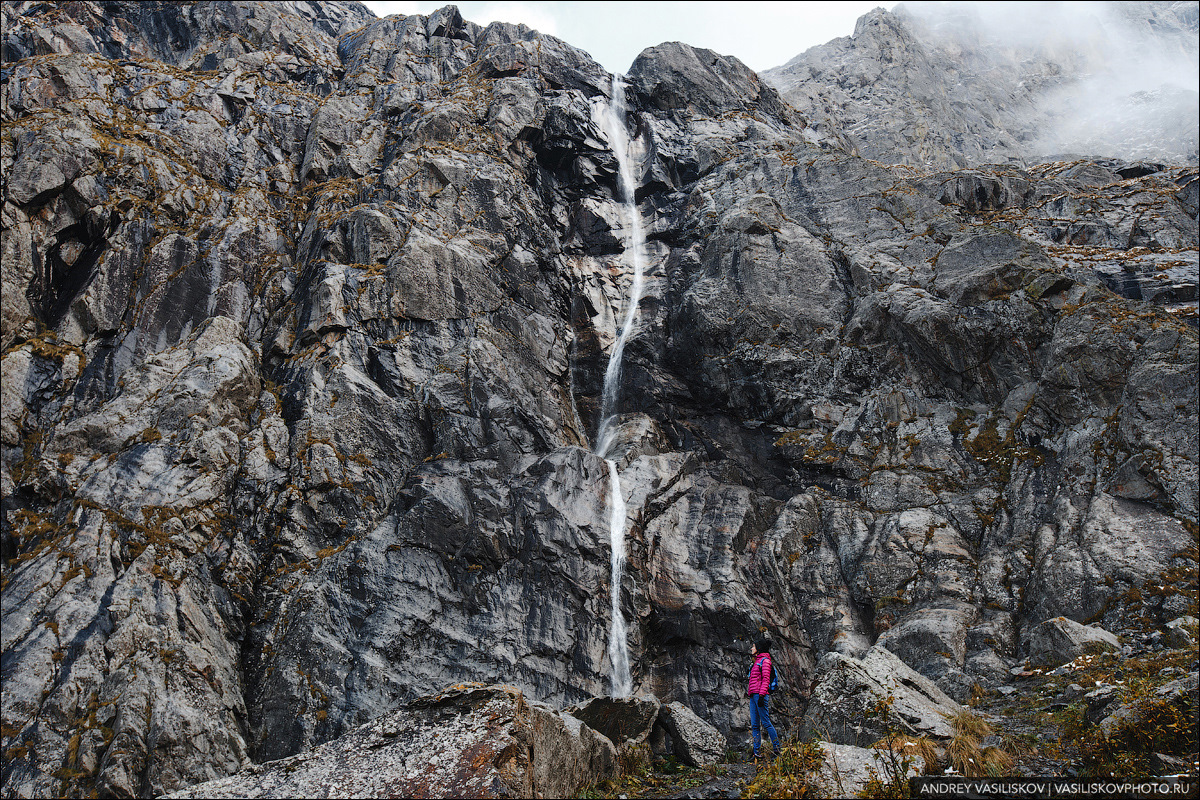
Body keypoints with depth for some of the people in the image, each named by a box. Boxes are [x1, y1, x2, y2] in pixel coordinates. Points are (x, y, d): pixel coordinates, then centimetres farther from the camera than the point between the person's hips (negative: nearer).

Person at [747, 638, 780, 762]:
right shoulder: (757, 661, 23)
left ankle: (777, 750, -6)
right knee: (754, 725, 4)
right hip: (753, 696, 9)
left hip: (760, 694, -9)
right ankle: (757, 752, 3)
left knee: (766, 723, -9)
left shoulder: (765, 661, -4)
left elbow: (766, 679, -13)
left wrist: (761, 695, -21)